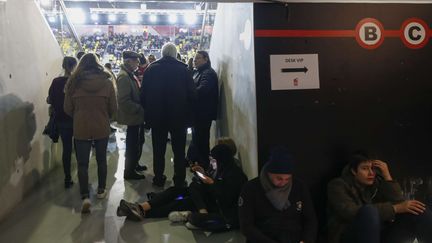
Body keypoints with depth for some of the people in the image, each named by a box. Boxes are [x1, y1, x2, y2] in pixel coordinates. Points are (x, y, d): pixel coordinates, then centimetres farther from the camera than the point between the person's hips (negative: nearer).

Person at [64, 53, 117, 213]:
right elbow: (113, 108, -3)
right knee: (101, 159, 17)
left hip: (80, 129, 0)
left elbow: (68, 109, 1)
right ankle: (101, 190, 29)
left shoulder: (74, 82, -5)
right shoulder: (107, 81, -7)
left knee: (82, 163, 4)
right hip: (102, 128, 1)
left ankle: (85, 197, -7)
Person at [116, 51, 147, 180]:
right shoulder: (124, 77, -19)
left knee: (138, 142, 21)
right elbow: (124, 101, -26)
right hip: (132, 117, -10)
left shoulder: (130, 75, 13)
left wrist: (141, 109, 9)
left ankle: (135, 164, 38)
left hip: (137, 116, 10)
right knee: (133, 144, 2)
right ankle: (129, 172, 15)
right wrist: (141, 109, -23)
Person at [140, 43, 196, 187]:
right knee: (179, 151, 10)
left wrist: (148, 112, 9)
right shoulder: (183, 69, -8)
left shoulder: (151, 68, -3)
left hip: (157, 116, 1)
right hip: (179, 116, -1)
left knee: (158, 150, 13)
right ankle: (179, 181, 15)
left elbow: (143, 94, -1)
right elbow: (191, 94, -7)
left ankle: (158, 178, 21)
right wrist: (187, 113, 7)